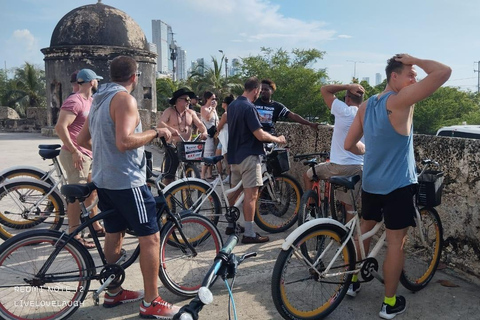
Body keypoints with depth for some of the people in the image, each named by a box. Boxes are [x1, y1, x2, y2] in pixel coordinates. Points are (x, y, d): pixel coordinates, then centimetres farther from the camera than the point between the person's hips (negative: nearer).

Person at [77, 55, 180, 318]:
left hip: (104, 179, 10)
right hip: (126, 181, -10)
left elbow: (83, 139, 20)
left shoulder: (100, 99, 15)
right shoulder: (124, 98, -15)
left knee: (114, 235, 17)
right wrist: (155, 132, -15)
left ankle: (113, 293, 30)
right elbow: (125, 141, -28)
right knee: (150, 237, -2)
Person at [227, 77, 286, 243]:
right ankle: (249, 234, 0)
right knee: (251, 194, -4)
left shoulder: (232, 105, 10)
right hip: (248, 155, -9)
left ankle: (230, 225, 30)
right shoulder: (249, 107, -17)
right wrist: (278, 139, -5)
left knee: (235, 191, 18)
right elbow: (260, 135, -20)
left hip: (234, 154, 9)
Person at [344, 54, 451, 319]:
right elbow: (444, 72, -22)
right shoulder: (401, 100, -16)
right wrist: (415, 61, -6)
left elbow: (349, 144, 7)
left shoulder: (365, 106, 5)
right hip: (398, 186, -7)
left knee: (364, 231, 22)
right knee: (395, 243, 5)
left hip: (369, 183, 7)